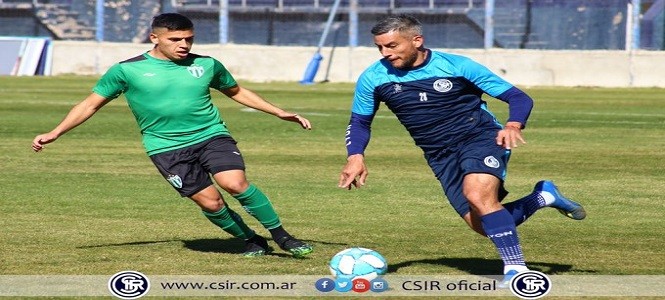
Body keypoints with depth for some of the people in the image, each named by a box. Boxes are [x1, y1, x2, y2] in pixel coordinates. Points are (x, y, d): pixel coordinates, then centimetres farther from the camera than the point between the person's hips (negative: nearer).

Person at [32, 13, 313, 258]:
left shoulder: (207, 65, 4)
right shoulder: (127, 70, -4)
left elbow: (236, 92, 21)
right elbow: (91, 104, 5)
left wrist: (279, 112, 18)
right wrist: (54, 134, 0)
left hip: (212, 136, 1)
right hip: (166, 147, -1)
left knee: (235, 183, -23)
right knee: (209, 201, -10)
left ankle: (281, 236, -7)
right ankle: (252, 241, 15)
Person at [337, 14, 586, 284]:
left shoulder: (456, 66, -11)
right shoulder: (374, 79, -3)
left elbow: (519, 97, -6)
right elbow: (359, 122, 12)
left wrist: (513, 125, -27)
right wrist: (355, 156, -8)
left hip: (481, 137, -4)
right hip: (441, 157, 4)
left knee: (477, 195, -33)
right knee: (486, 226, -5)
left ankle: (516, 269, -27)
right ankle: (543, 196, 22)